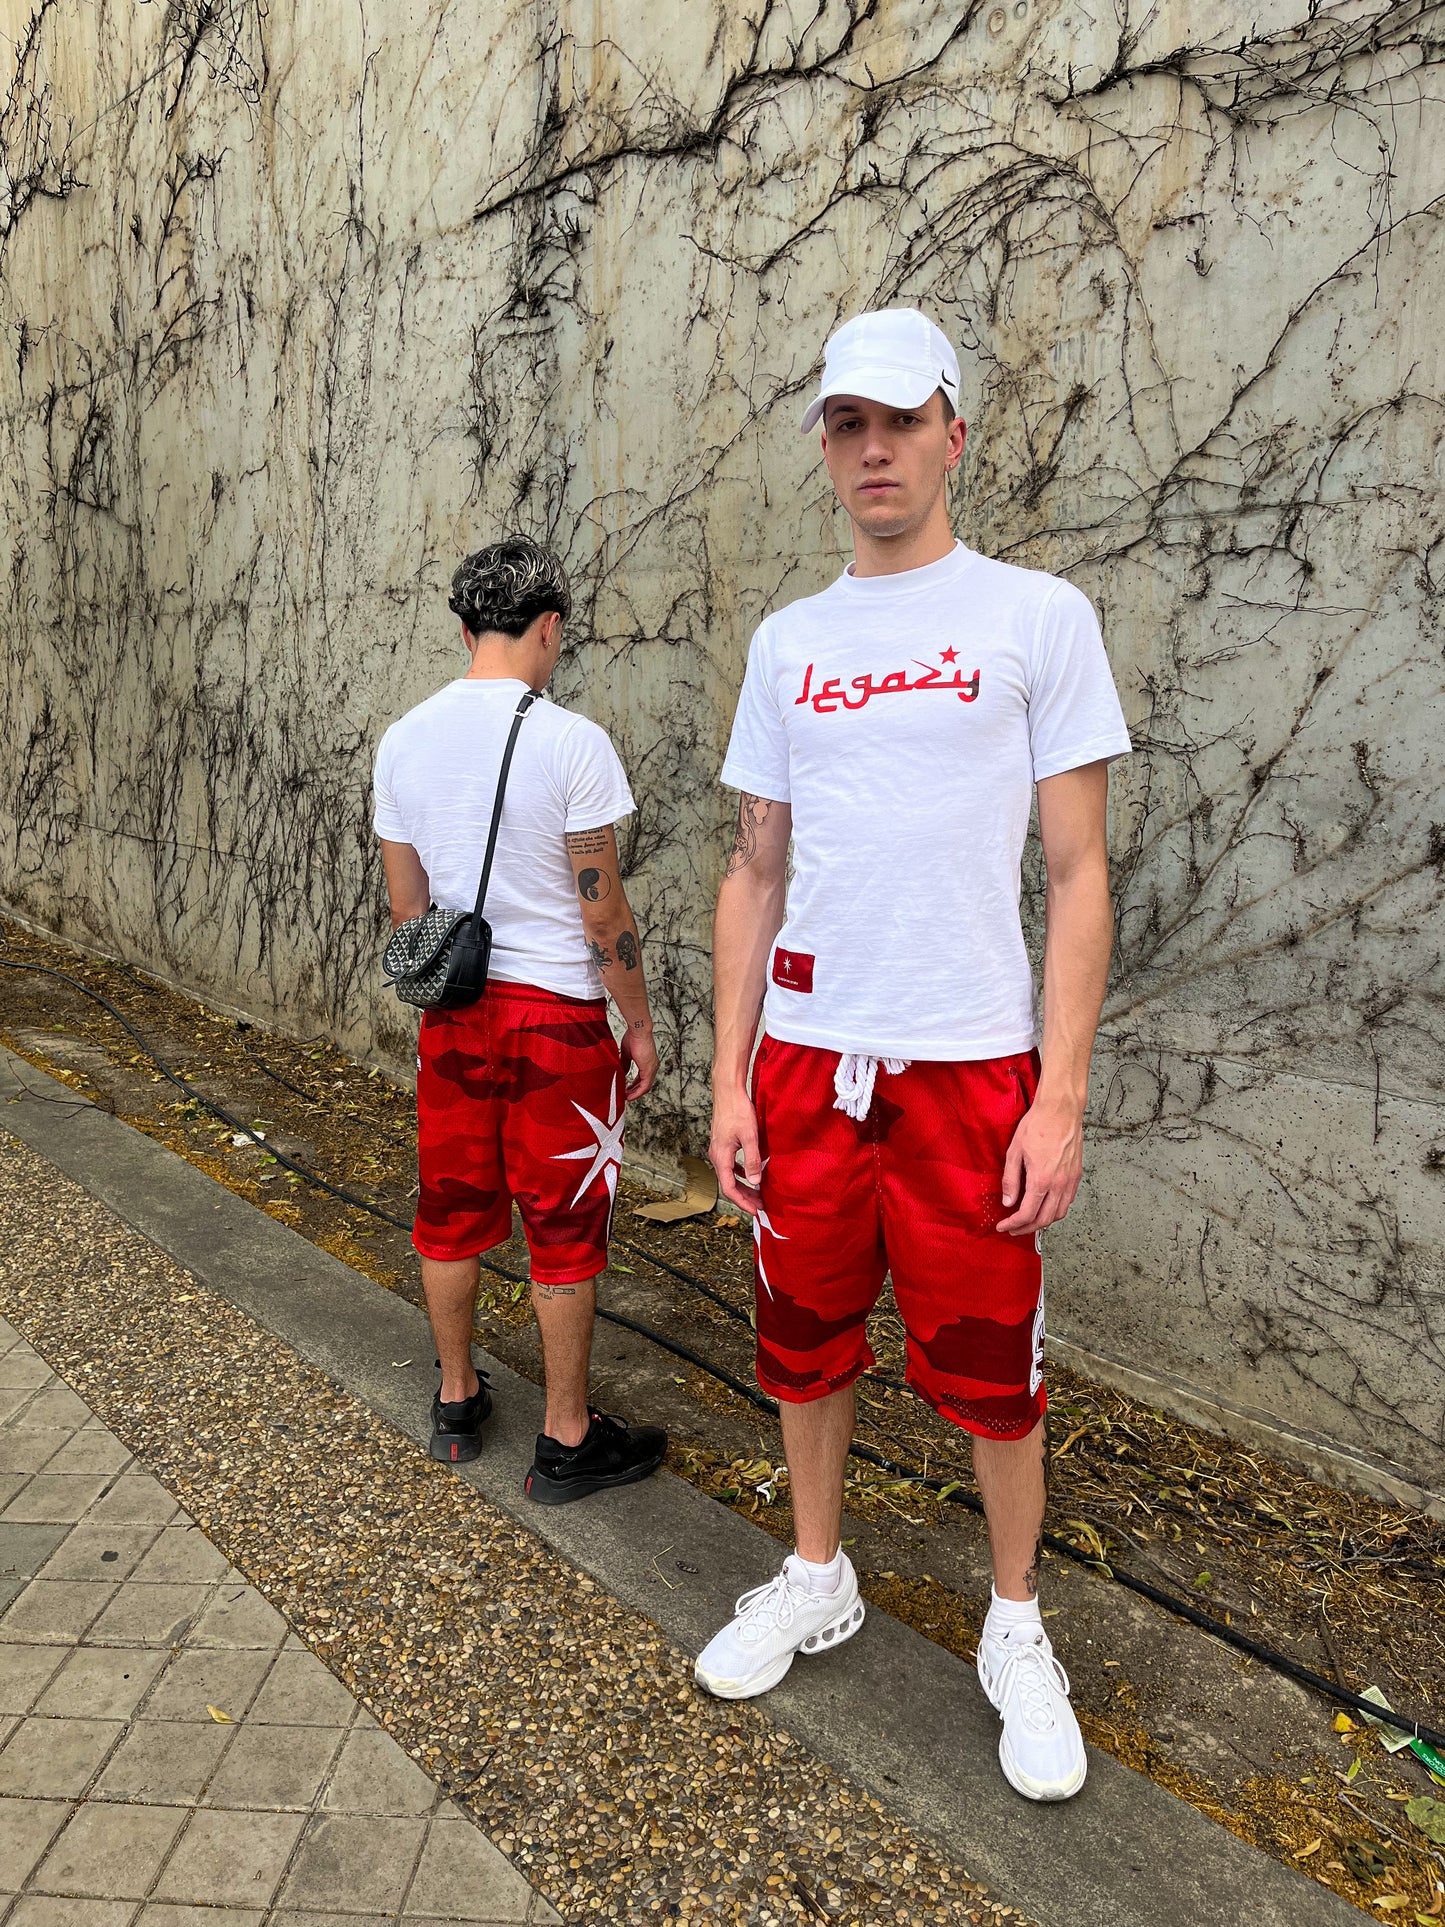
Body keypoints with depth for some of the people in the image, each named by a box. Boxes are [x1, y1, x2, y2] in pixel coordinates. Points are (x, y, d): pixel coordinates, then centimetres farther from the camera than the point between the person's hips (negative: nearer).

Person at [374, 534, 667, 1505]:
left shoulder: (404, 740, 3)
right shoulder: (570, 741, -14)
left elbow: (406, 903, 9)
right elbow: (603, 909, -13)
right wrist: (639, 1022, -2)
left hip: (452, 1012, 6)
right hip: (558, 1015, -5)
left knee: (453, 1209, 17)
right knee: (565, 1229, 6)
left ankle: (456, 1399, 34)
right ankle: (568, 1440, 18)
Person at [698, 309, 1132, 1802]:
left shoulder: (1036, 616, -1)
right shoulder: (787, 641, 10)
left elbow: (1078, 872, -3)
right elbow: (755, 875, 11)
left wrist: (1061, 1096, -10)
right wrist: (729, 1079, 5)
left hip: (969, 1064, -3)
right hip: (805, 1061, 4)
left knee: (989, 1362, 8)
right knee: (805, 1340, 15)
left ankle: (1016, 1627, 32)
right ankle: (817, 1581, 38)